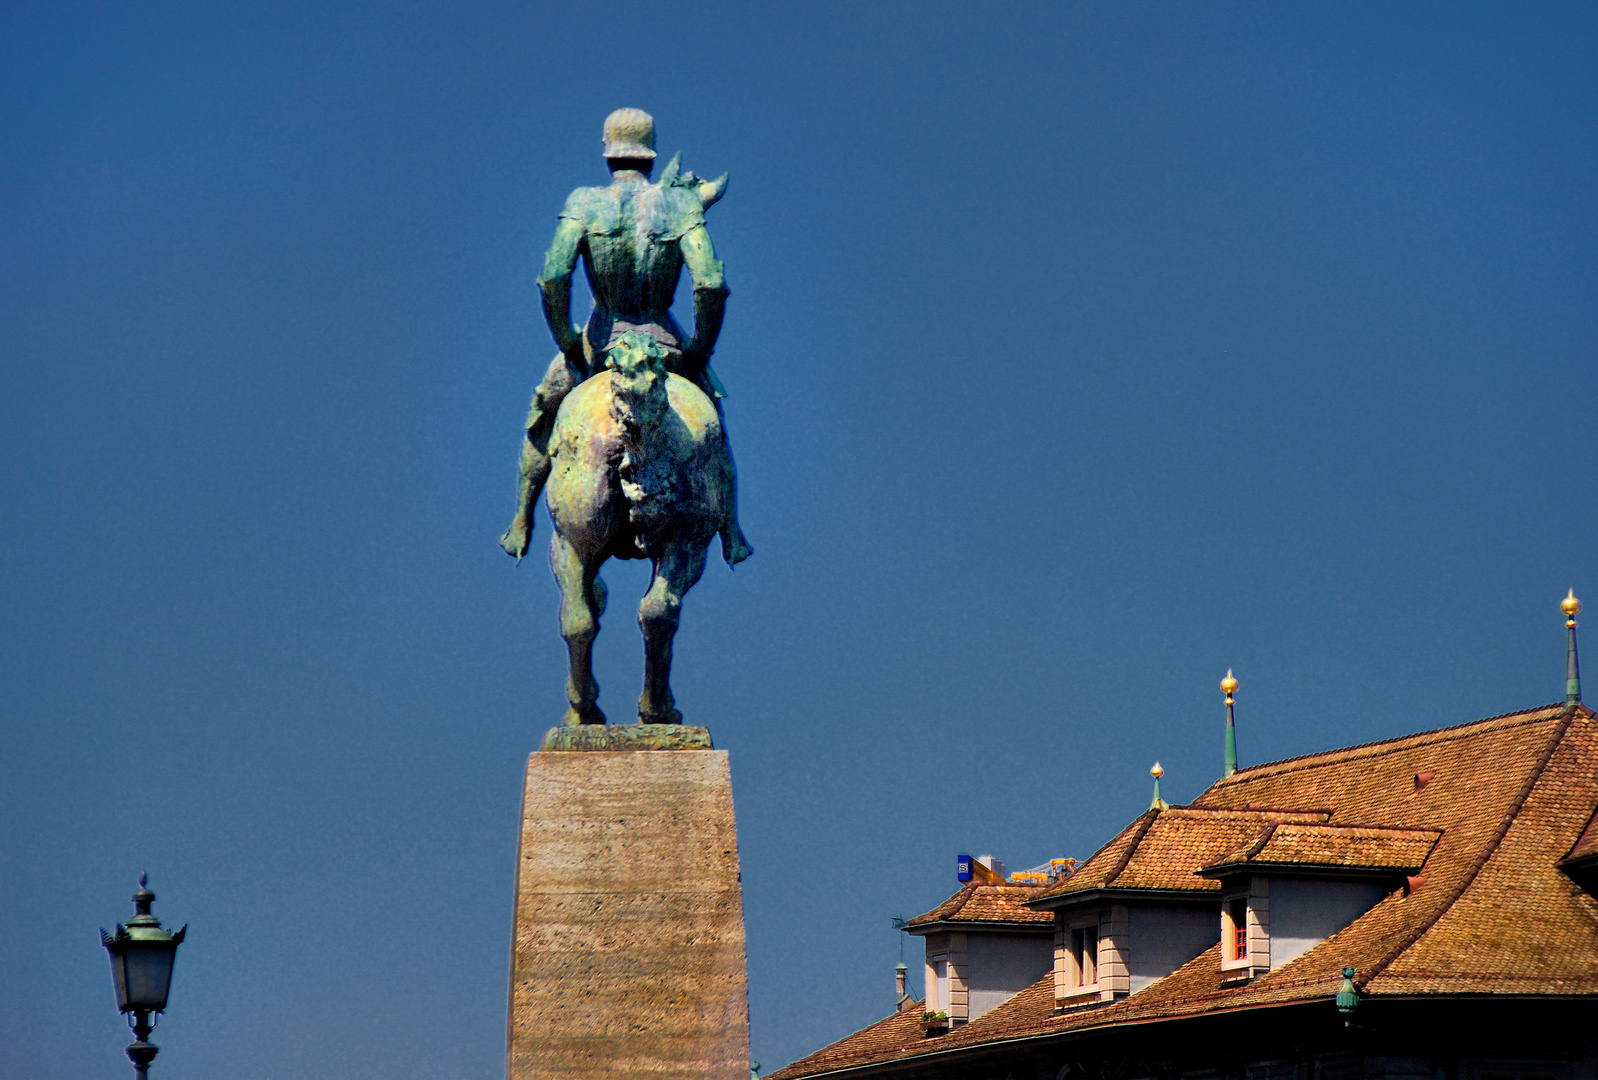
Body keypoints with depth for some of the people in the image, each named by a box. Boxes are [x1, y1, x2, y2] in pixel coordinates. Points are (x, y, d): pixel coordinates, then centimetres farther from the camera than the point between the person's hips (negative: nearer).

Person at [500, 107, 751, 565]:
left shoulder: (584, 203, -9)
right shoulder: (681, 205, -9)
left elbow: (552, 277, -19)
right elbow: (711, 285, -19)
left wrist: (566, 341, -5)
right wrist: (701, 349, -5)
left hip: (601, 339, 0)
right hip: (665, 340, 0)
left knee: (543, 414, 28)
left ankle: (521, 525, 29)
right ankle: (731, 535, 28)